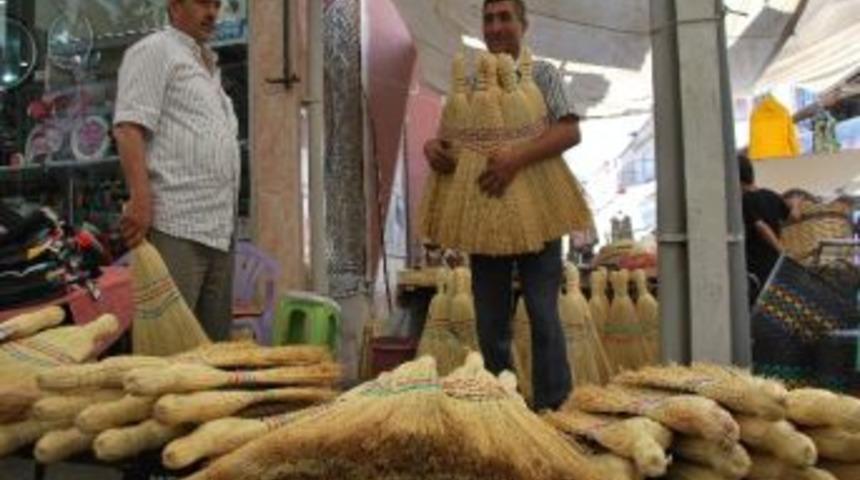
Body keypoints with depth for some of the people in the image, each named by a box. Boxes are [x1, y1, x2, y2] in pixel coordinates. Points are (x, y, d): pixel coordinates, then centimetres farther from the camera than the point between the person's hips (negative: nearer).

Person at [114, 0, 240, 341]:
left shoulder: (210, 65, 25)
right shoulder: (155, 50, 0)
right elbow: (130, 127, -11)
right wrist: (141, 198, -22)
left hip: (219, 227, 8)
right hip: (175, 227, -8)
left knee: (216, 341, 10)